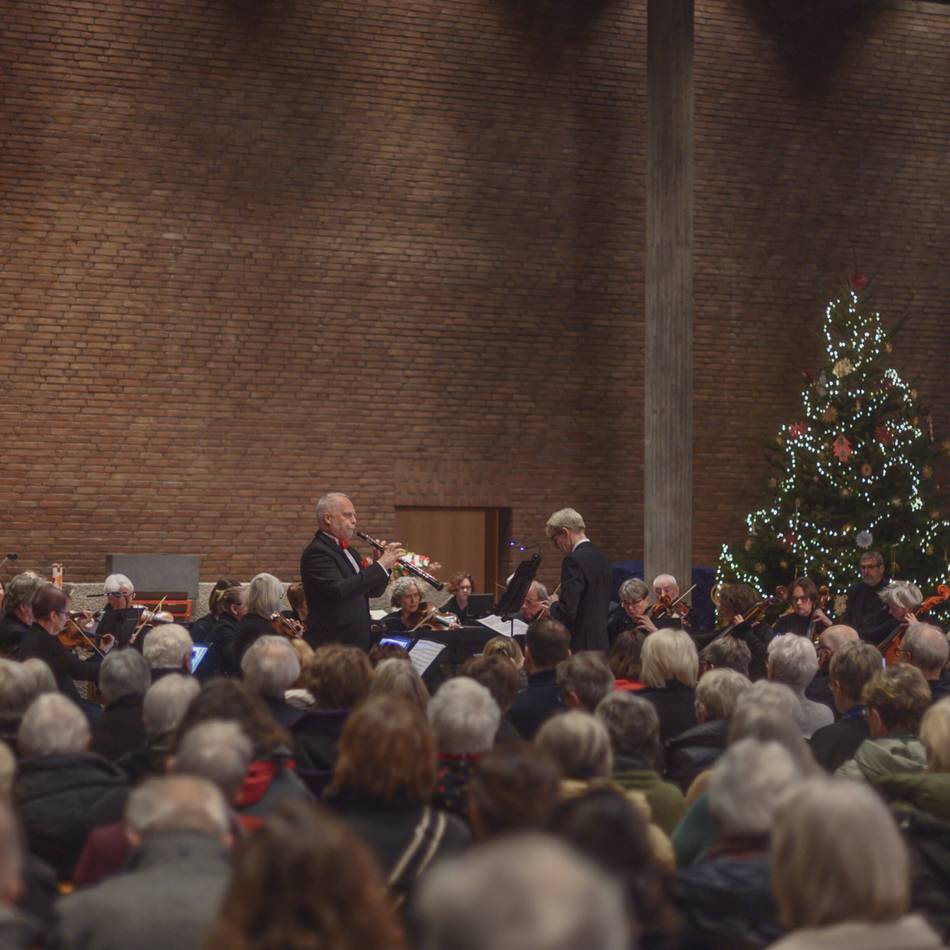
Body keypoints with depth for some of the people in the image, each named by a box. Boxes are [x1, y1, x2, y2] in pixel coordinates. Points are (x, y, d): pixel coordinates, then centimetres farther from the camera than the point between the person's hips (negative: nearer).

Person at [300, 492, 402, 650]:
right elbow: (339, 591, -28)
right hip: (331, 645, -9)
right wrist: (380, 565, -24)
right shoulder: (316, 553, -14)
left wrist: (385, 562, 1)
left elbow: (373, 590, 20)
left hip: (357, 643, 9)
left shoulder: (345, 550, 17)